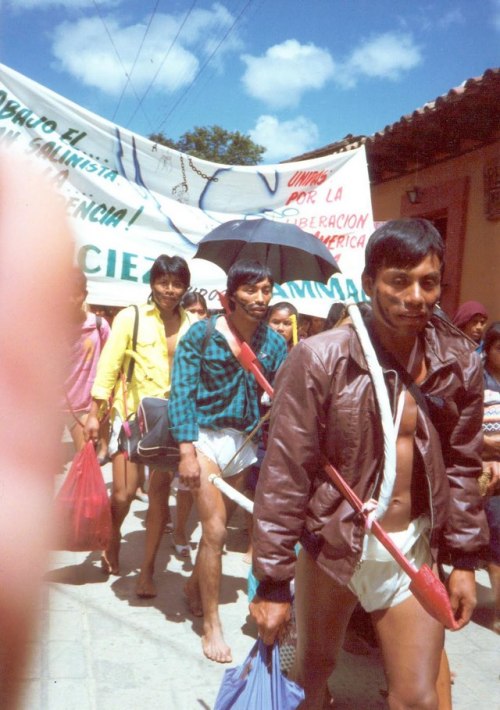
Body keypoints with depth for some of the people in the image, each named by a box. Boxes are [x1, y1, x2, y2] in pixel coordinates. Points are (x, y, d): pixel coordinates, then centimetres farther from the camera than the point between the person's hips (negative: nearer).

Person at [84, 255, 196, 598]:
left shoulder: (192, 324, 1)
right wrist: (94, 414, -7)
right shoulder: (131, 317, -7)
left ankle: (147, 570, 16)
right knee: (124, 492, -1)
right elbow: (109, 367, -5)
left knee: (160, 491, 3)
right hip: (131, 414, -2)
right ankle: (112, 544, 32)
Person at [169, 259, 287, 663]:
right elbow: (182, 391, -11)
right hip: (205, 436, -4)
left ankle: (195, 585, 44)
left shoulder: (274, 343, 3)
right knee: (215, 530, -6)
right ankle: (211, 626, 9)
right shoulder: (202, 334, -8)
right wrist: (187, 450, -18)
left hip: (244, 441, 4)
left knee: (219, 525, 16)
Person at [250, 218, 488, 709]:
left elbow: (461, 466, 8)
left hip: (414, 549, 3)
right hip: (331, 544, -2)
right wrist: (272, 581, -12)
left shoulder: (459, 364, -3)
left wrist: (464, 559, 8)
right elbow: (284, 475, -14)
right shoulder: (318, 360, -16)